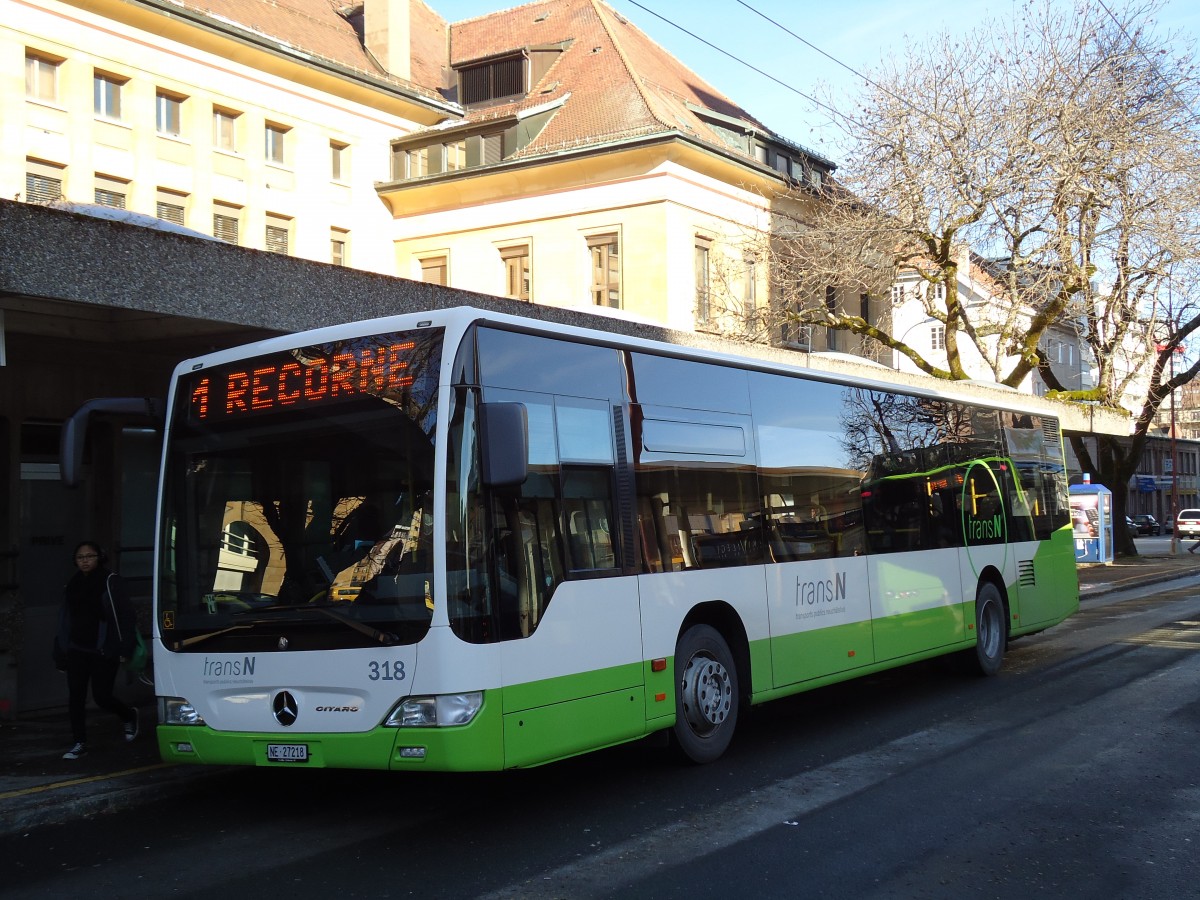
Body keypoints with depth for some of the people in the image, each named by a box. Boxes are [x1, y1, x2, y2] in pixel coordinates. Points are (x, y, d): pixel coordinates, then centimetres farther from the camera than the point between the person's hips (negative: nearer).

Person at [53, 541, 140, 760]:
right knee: (75, 696, -1)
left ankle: (129, 715, 28)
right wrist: (61, 651, 10)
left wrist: (125, 647, -14)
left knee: (101, 696, -2)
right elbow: (65, 620, 15)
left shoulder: (110, 581, -6)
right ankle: (79, 743, 8)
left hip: (104, 651, -5)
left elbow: (125, 616, -9)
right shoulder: (73, 584, 11)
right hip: (77, 650, 5)